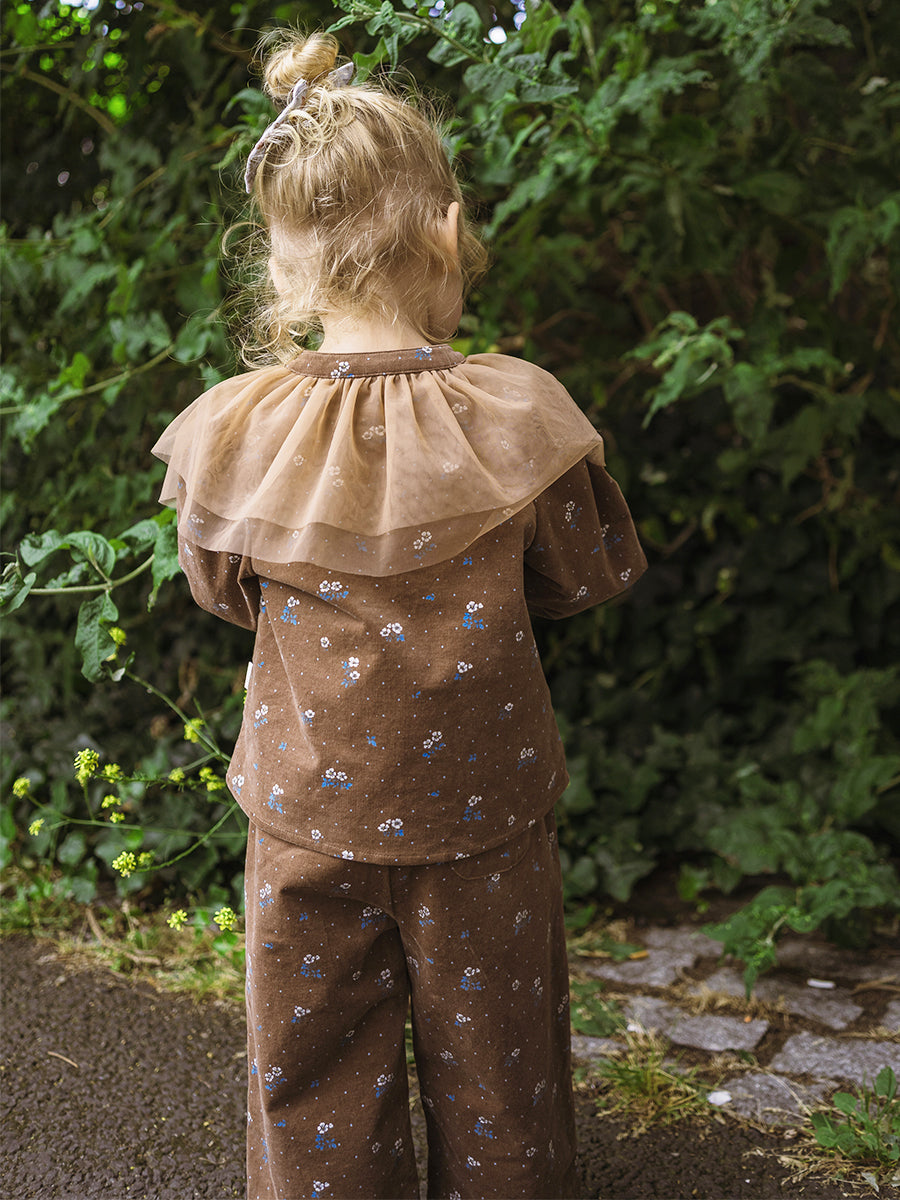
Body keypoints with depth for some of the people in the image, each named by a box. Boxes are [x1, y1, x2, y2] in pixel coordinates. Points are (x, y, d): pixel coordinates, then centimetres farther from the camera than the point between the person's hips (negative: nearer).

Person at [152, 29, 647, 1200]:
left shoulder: (236, 432, -15)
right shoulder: (517, 415, -18)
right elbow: (592, 575, -2)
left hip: (310, 811, 1)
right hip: (481, 809, 0)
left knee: (316, 1080, 19)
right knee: (491, 1064, 20)